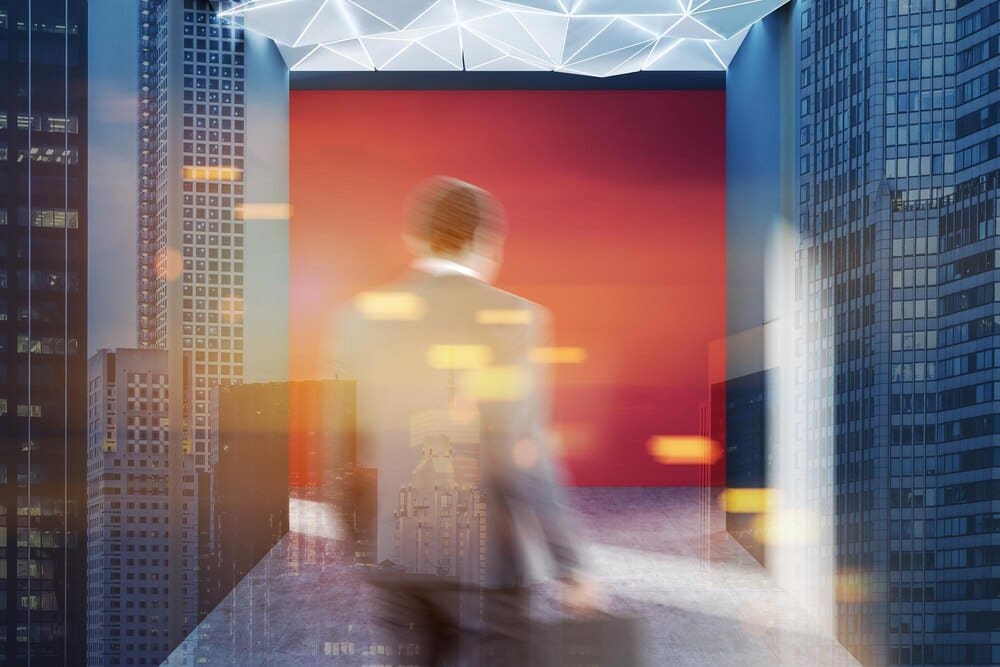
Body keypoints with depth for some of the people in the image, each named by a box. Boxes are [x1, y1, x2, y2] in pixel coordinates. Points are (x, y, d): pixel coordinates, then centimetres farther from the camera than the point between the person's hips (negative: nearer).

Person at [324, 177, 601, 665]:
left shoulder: (362, 316, 3)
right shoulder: (514, 318, -9)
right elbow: (528, 459, -14)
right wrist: (569, 569, -7)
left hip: (391, 553, 4)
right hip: (482, 555, -4)